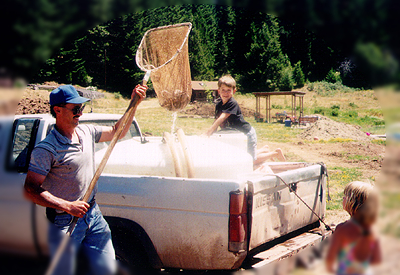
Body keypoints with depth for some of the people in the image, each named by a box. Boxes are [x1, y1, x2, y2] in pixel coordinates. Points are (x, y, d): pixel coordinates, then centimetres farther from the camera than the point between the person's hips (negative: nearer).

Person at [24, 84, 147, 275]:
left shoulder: (86, 132, 4)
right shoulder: (46, 149, -18)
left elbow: (117, 132, 20)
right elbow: (30, 190, -21)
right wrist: (68, 206, -28)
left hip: (93, 214, 6)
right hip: (64, 222, -6)